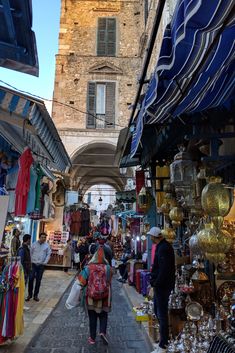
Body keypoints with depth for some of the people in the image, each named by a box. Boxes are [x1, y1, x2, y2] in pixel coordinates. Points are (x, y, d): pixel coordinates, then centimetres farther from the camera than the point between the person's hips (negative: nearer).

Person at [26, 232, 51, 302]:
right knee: (31, 279, -3)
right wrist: (31, 261, -3)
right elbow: (30, 253, 3)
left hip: (41, 265, 0)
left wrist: (45, 262, -5)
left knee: (38, 280, 6)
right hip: (33, 264, 0)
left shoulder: (47, 246, -1)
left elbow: (48, 254, 3)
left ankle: (35, 295, 17)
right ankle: (30, 294, 11)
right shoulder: (34, 244, 0)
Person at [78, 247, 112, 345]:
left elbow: (81, 281, -11)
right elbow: (109, 281, 3)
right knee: (103, 315, 18)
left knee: (92, 317, 16)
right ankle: (103, 332, -2)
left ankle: (92, 338, 23)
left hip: (91, 297, 0)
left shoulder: (88, 267, -12)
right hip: (104, 297, 0)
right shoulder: (107, 267, -9)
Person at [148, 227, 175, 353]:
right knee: (158, 311, 23)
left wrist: (156, 283, -19)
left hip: (162, 286, -10)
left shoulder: (164, 248, -23)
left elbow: (164, 269, -27)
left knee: (162, 314, 1)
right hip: (160, 285, 10)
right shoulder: (162, 246, 9)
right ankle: (164, 337, 40)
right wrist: (154, 282, 13)